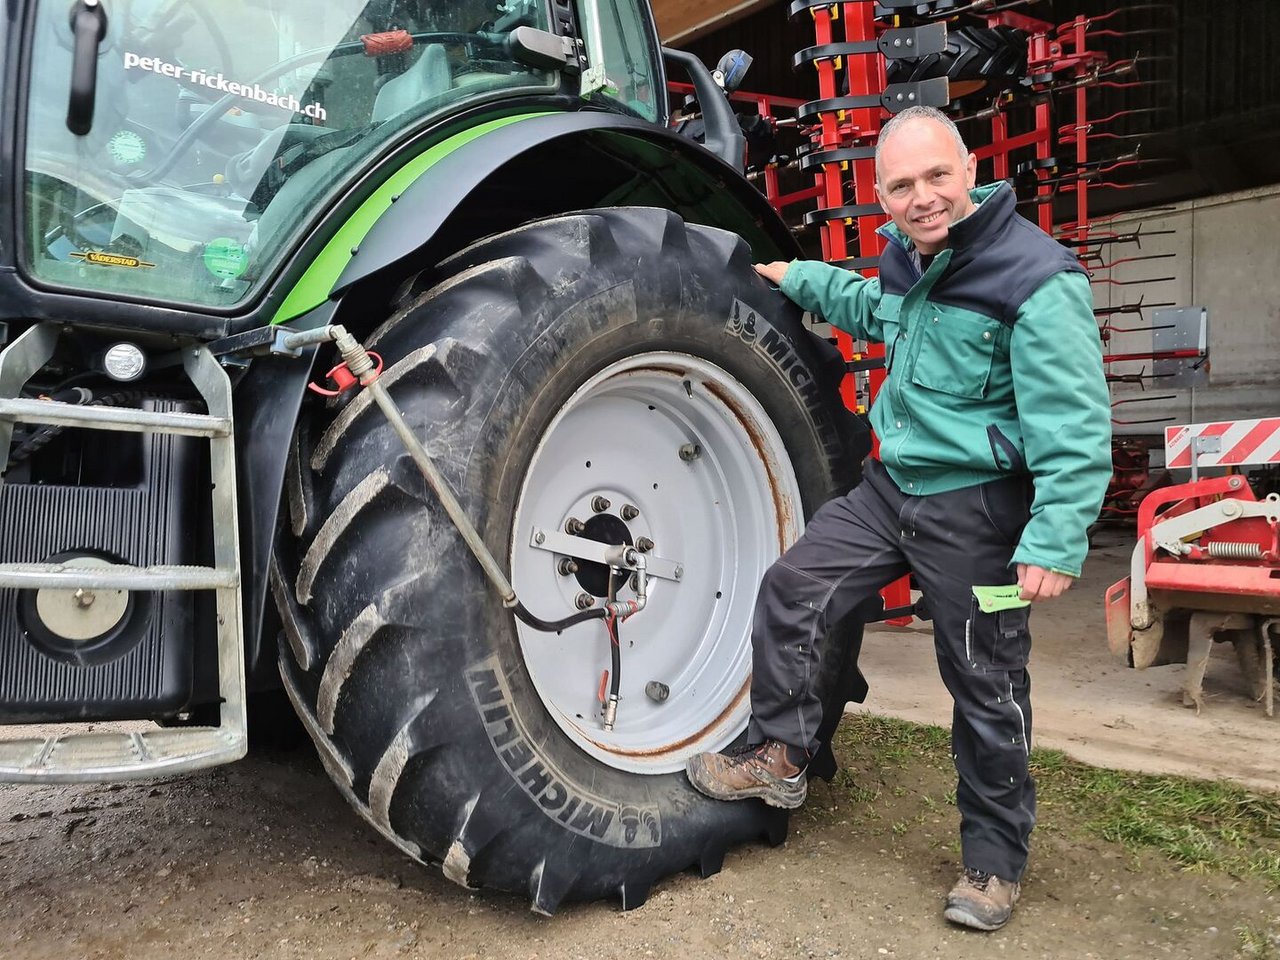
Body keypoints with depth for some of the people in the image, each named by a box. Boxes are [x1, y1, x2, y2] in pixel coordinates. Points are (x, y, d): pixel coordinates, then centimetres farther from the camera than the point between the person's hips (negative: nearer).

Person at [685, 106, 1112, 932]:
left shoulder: (1036, 277, -19)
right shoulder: (908, 257, 6)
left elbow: (1076, 425, -21)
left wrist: (1057, 539, -26)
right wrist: (799, 279, 29)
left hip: (974, 508, -7)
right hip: (891, 485, 7)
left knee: (986, 686, 6)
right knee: (790, 593, 4)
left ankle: (995, 861, 26)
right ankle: (781, 758, 22)